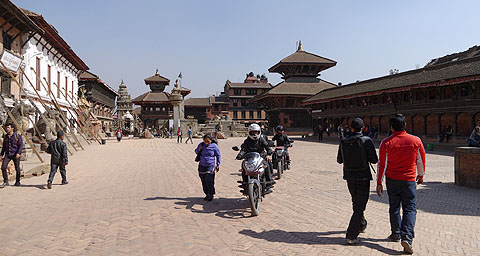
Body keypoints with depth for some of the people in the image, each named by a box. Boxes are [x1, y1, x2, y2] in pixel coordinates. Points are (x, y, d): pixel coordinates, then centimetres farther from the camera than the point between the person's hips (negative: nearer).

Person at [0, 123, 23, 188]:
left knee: (17, 168, 3)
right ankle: (5, 182, -1)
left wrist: (18, 153, -20)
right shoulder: (5, 137, 12)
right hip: (7, 155, 4)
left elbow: (21, 145, -9)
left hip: (15, 155, -4)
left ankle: (17, 182, 17)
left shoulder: (18, 136, -4)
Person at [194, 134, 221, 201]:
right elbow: (196, 151, 20)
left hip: (210, 166, -4)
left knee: (209, 180, -13)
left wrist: (218, 165, 1)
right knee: (204, 182, 7)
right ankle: (207, 194, 21)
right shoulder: (201, 144, 5)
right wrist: (199, 149, -3)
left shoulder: (214, 146, -6)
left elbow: (218, 155, 4)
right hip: (202, 166, 4)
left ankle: (211, 195, 2)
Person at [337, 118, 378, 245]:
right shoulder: (366, 140, -13)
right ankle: (351, 236, -2)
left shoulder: (343, 142, -3)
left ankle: (361, 225, 45)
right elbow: (374, 160, -12)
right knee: (360, 205, 2)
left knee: (356, 202, 24)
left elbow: (339, 160, 5)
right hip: (363, 177, -4)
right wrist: (365, 156, 8)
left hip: (350, 177, 4)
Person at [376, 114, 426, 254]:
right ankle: (407, 237, -10)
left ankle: (396, 233, 27)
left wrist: (379, 183, 2)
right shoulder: (416, 141, -4)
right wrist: (420, 176, 24)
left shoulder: (386, 143, -8)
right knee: (410, 209, 4)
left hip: (392, 180, 1)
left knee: (394, 207, 16)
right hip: (409, 180, 0)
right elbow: (420, 161, 8)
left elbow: (382, 165, -6)